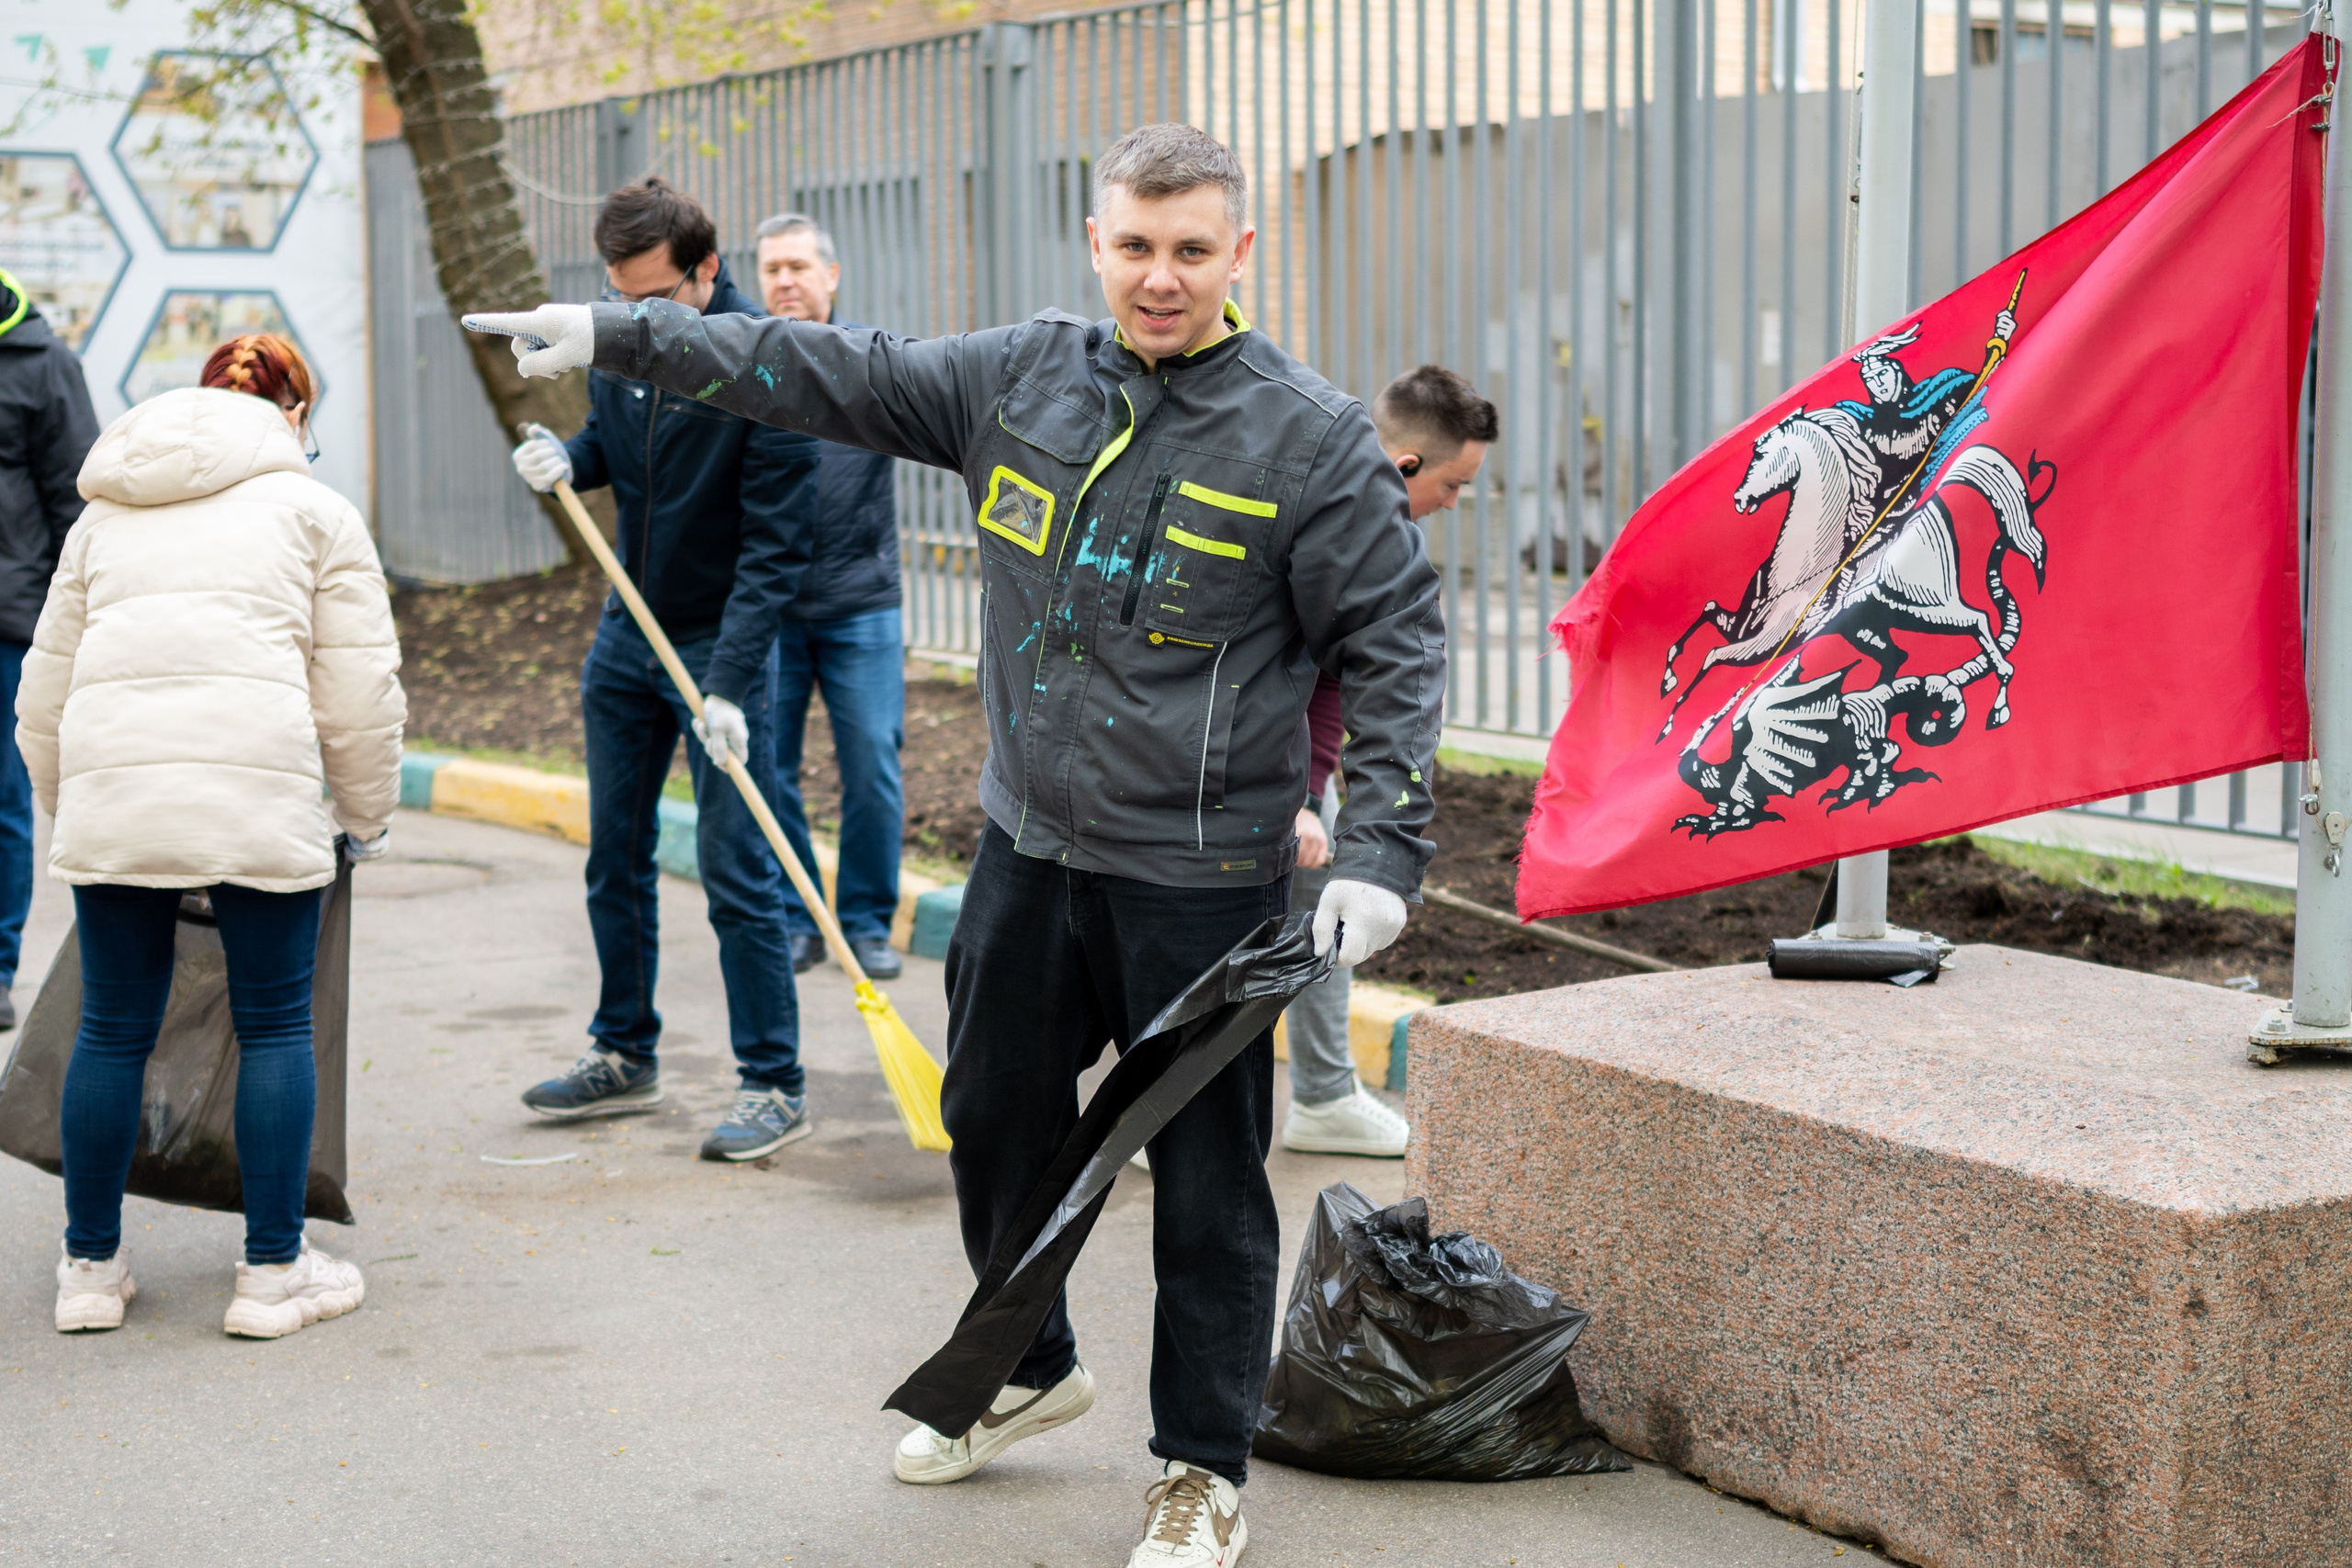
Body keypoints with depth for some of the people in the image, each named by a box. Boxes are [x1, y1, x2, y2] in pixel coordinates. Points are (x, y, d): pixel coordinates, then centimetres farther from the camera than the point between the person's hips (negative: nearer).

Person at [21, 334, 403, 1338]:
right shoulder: (313, 510, 13)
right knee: (274, 1026, 6)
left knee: (114, 1030, 12)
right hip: (261, 791, -3)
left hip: (110, 792, 3)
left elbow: (46, 686, 25)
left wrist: (67, 805, 35)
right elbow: (358, 687, 7)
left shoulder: (104, 514, 25)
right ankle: (274, 1273, 9)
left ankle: (92, 1266, 21)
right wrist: (368, 816, 18)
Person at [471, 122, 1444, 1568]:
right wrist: (618, 336, 7)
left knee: (1207, 1179, 3)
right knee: (997, 1124, 19)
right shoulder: (1021, 376, 3)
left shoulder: (1313, 439, -10)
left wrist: (1381, 851, -16)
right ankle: (1031, 1368, 44)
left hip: (1202, 881, -5)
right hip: (1030, 851, 5)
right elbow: (832, 375, 8)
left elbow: (1395, 648, -8)